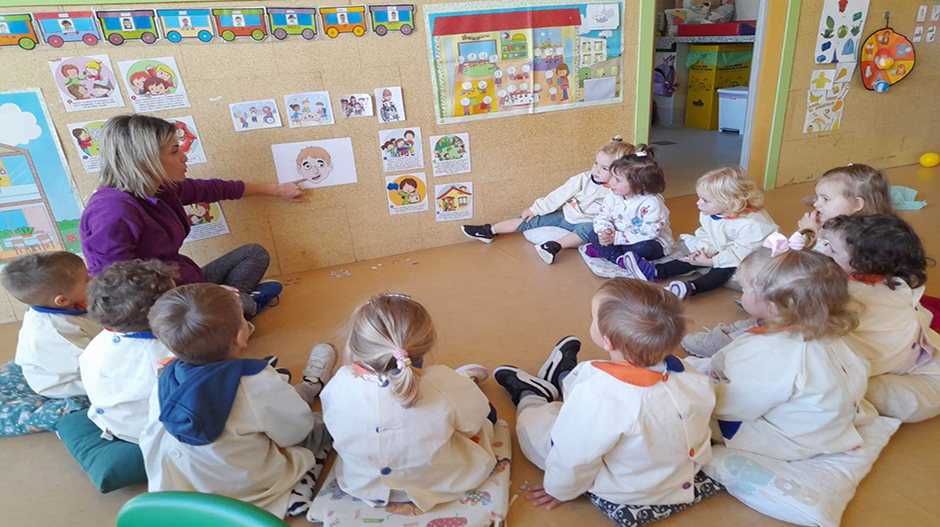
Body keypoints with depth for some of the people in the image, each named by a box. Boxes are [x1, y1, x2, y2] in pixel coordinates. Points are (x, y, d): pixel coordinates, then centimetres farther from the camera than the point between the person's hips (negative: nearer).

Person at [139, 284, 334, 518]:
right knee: (320, 424, 16)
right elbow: (296, 431, -16)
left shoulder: (165, 381, -16)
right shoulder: (258, 383, -33)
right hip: (247, 497, -5)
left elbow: (149, 438, 3)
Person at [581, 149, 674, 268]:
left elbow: (649, 233, -32)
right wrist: (604, 231, -27)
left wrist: (618, 238, -33)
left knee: (642, 248, -39)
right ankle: (619, 258, -25)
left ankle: (604, 252, -20)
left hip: (650, 242, -5)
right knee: (594, 234, -10)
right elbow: (602, 217, -2)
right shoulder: (613, 196, -7)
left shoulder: (651, 203, -27)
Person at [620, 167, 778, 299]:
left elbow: (740, 253, -30)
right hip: (720, 253, 8)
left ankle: (692, 288, -55)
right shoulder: (709, 215, -6)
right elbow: (705, 234, 3)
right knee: (695, 258, -8)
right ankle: (656, 272, -21)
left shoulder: (751, 225, -29)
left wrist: (711, 262, -29)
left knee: (722, 270, -30)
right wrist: (704, 250, -19)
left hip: (743, 262, -7)